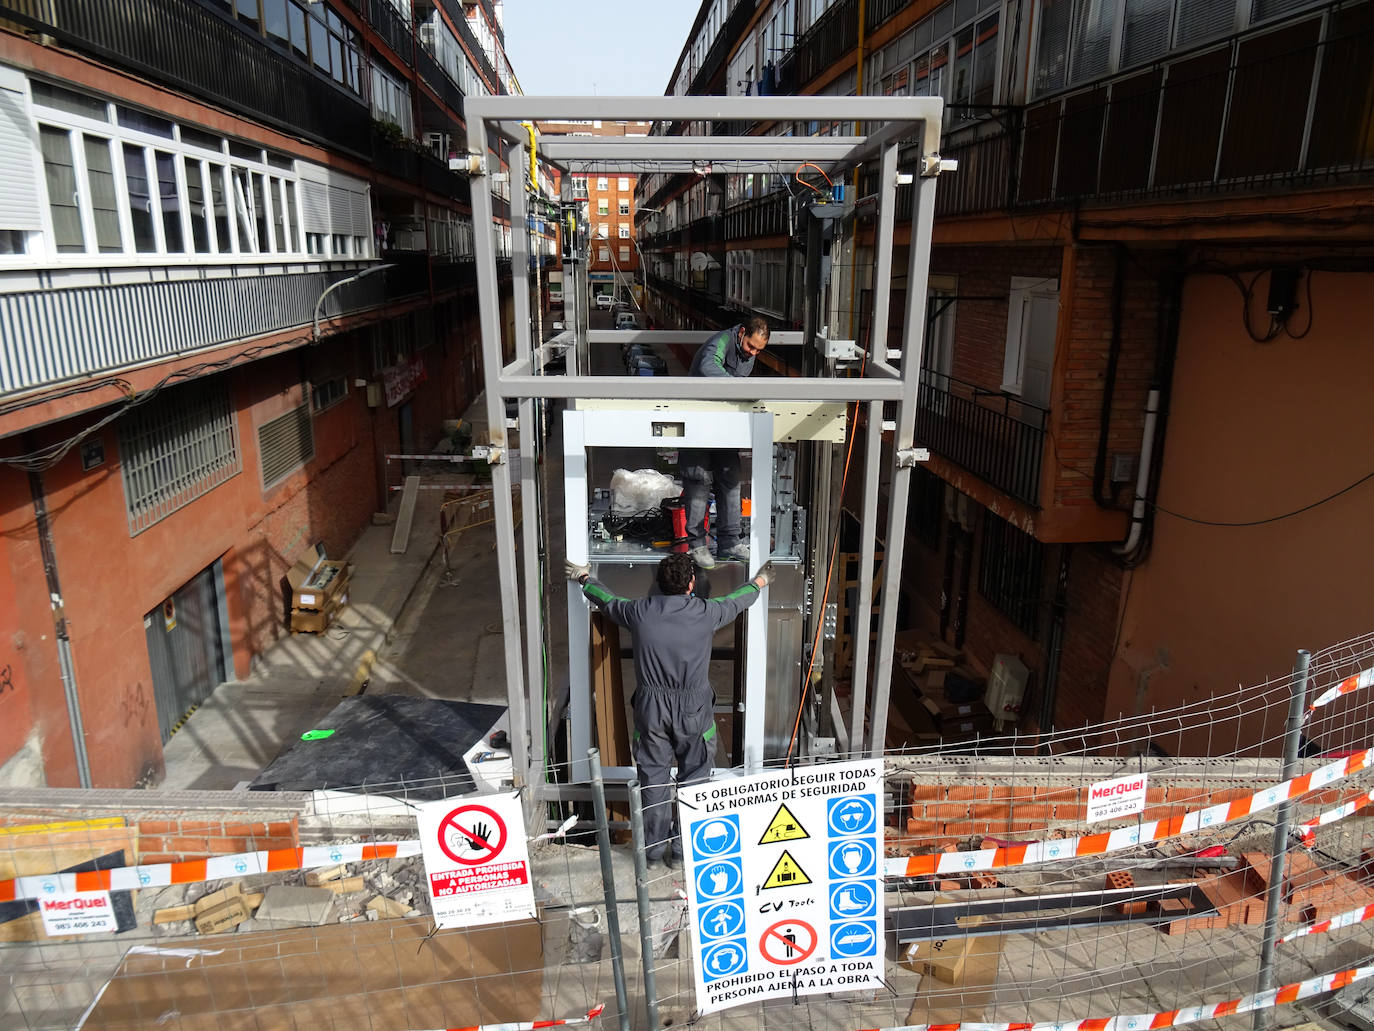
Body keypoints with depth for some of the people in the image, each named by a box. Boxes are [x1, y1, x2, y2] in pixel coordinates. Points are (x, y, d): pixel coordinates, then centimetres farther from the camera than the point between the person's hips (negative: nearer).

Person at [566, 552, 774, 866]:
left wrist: (584, 578, 34)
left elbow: (608, 601, 13)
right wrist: (760, 581, 31)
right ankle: (684, 848, 18)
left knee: (653, 775, 14)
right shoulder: (706, 612, -10)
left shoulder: (639, 611, -6)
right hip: (692, 709, -2)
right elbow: (737, 601, 10)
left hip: (650, 707, 2)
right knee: (693, 776, 12)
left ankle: (654, 847, 24)